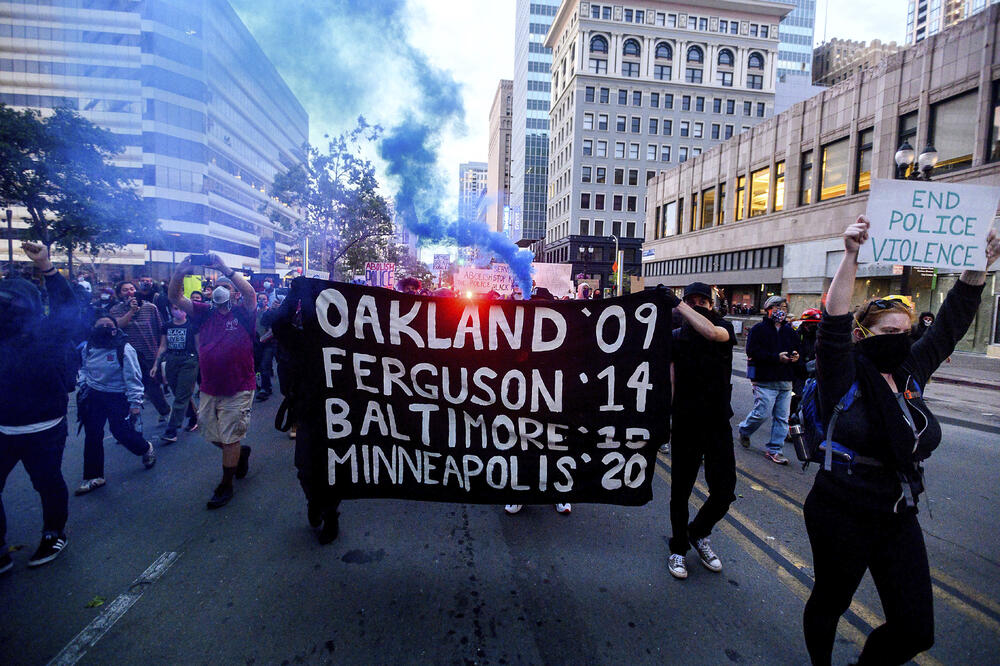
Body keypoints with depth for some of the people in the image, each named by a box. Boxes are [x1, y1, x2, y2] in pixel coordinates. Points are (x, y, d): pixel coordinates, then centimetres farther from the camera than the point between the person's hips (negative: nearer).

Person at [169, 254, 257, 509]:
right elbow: (175, 298, -1)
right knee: (213, 436, 17)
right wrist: (180, 273, -18)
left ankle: (226, 486, 20)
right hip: (209, 390, 5)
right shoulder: (205, 313, 7)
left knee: (229, 439, 4)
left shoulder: (243, 314, -5)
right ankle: (241, 453, 45)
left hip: (238, 390, -5)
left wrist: (225, 269, -28)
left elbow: (250, 293, -24)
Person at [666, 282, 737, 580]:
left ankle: (698, 534, 33)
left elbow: (711, 332, -26)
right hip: (685, 424, -1)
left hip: (718, 423, 1)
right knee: (680, 490, 8)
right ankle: (678, 548, 28)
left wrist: (678, 304, -24)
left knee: (724, 491, 5)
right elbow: (670, 381, -5)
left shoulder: (725, 328, 0)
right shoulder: (676, 337, 0)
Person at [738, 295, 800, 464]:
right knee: (762, 413, -9)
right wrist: (776, 357, -19)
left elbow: (796, 348, 27)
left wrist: (795, 355, 4)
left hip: (785, 381, 6)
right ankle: (743, 430, 21)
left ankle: (774, 450, 15)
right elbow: (752, 351, -14)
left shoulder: (789, 330, 16)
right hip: (765, 381, -6)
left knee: (782, 418, 6)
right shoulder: (759, 329, -4)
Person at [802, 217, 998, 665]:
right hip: (843, 515, -6)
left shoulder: (910, 374, 5)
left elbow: (949, 326, 11)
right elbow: (833, 327, -28)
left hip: (899, 516, 6)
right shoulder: (846, 377, -13)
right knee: (830, 602, 13)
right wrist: (851, 257, -33)